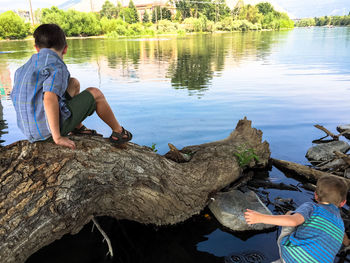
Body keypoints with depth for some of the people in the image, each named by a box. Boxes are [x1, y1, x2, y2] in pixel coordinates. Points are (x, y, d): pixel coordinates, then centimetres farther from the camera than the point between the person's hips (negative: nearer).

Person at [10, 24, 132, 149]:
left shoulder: (23, 68, 13)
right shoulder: (56, 66, -14)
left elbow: (15, 97, 16)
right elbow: (49, 99, -29)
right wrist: (57, 137, -26)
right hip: (51, 127, -8)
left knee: (74, 83, 21)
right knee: (95, 93, 6)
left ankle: (78, 128, 29)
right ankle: (118, 131, 18)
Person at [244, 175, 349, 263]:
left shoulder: (311, 208, 6)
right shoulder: (340, 225, 23)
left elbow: (293, 221, -17)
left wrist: (260, 218, -21)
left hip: (291, 254, -2)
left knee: (290, 214, 22)